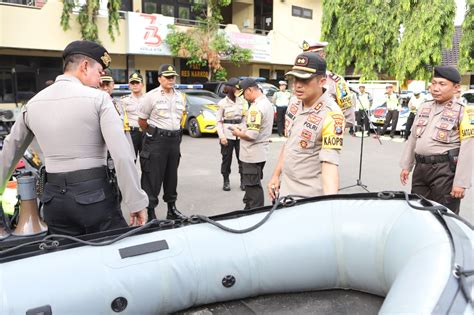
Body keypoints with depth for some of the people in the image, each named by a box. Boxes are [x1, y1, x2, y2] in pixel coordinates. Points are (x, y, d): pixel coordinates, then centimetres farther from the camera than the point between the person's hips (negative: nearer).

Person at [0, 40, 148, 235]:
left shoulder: (32, 104, 9)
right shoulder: (98, 98, -8)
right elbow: (121, 155, -16)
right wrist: (136, 202, -11)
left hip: (54, 197, 5)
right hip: (95, 194, -5)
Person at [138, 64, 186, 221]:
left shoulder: (179, 97, 11)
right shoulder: (151, 96, -6)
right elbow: (141, 120, -1)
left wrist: (174, 131, 15)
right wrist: (153, 133, 8)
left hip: (174, 139, 6)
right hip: (156, 141, -5)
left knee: (171, 176, 14)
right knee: (152, 178, -4)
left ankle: (172, 209, 25)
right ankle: (150, 211, 4)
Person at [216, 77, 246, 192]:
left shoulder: (241, 101, 6)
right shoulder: (223, 103, -4)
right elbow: (219, 121, -3)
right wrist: (221, 135, -11)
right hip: (227, 134, -3)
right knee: (226, 159, 5)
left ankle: (243, 181, 13)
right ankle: (226, 182, 17)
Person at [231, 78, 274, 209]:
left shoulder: (257, 107, -22)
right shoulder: (266, 102, 11)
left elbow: (252, 135, -26)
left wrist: (238, 133, -9)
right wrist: (243, 130, 10)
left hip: (253, 154, -10)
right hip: (260, 152, 10)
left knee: (253, 187, -1)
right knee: (253, 185, 21)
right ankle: (249, 209, 33)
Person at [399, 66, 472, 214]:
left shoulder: (464, 112, -8)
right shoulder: (424, 107, 11)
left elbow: (467, 150, -13)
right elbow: (412, 138, 16)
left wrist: (460, 183, -17)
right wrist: (406, 166, 13)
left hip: (445, 171, -6)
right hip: (420, 167, 6)